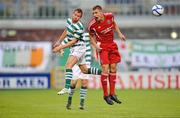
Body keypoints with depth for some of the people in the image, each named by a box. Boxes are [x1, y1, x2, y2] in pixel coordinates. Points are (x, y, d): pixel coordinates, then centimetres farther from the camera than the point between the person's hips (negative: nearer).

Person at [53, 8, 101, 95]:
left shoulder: (79, 27, -21)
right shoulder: (69, 20, 4)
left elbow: (73, 41, -21)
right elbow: (66, 32, 23)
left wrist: (60, 47, -21)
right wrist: (59, 42, 25)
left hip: (79, 48, -9)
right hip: (73, 49, 9)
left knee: (68, 65, -25)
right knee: (85, 70, 13)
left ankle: (67, 88, -33)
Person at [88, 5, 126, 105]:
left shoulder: (110, 16, -11)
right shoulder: (92, 25, -19)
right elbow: (91, 36, -1)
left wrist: (119, 33, 7)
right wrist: (95, 46, -15)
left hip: (112, 45, 5)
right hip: (102, 47, -5)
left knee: (113, 68, 6)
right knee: (105, 69, -14)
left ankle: (112, 94, 14)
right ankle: (105, 95, -4)